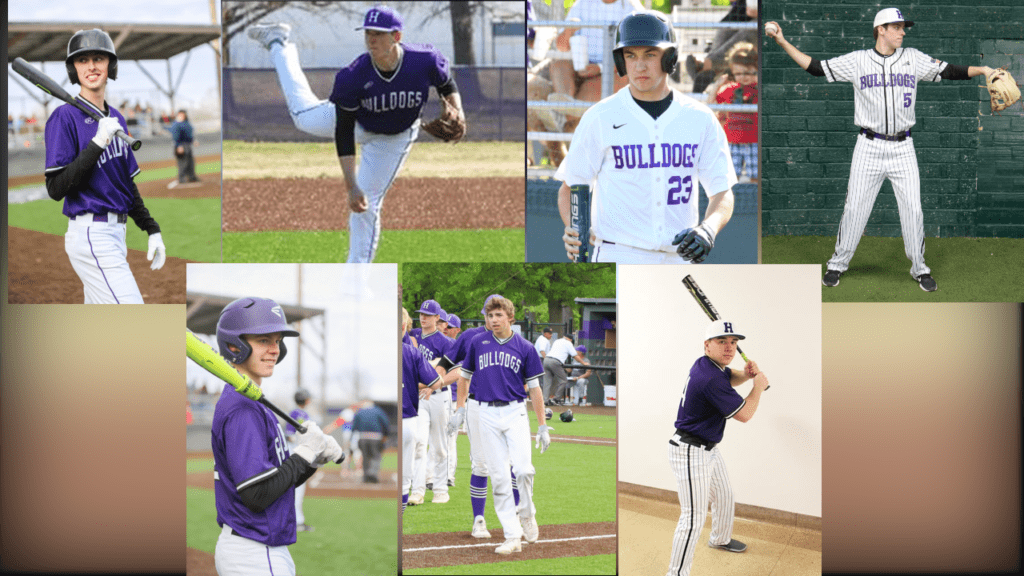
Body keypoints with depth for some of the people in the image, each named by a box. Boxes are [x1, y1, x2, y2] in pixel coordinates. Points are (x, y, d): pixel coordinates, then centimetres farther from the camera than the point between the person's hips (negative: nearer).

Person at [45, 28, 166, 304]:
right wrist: (98, 143, -22)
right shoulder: (65, 116, -9)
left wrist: (152, 230, 17)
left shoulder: (116, 119, 16)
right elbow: (55, 189, -17)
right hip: (91, 236, -9)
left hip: (115, 235, 9)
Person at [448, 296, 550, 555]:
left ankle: (527, 513, 12)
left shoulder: (525, 348, 3)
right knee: (499, 476, -1)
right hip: (486, 415, 1)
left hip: (515, 412, -1)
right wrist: (460, 410, 13)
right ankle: (512, 536, 2)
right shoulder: (478, 343, 7)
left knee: (524, 469, -16)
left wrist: (542, 426, 2)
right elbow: (464, 377, 18)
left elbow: (534, 388, 5)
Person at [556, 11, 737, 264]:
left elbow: (722, 192, 5)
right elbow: (570, 187, 4)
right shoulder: (600, 118, -1)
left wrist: (707, 230, -17)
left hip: (680, 259, 4)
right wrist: (573, 231, -17)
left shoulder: (700, 118, 5)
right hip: (618, 260, -3)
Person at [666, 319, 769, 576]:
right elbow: (744, 414, -21)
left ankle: (720, 538, 56)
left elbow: (728, 378, 23)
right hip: (690, 454, -11)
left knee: (724, 496, 30)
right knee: (694, 517, -12)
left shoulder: (706, 364, 0)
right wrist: (758, 385, -5)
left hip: (709, 448, 11)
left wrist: (745, 374, 0)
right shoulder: (709, 379, -29)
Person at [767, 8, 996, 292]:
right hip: (869, 147, -1)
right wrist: (782, 41, -10)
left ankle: (919, 268, 13)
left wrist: (982, 70, -12)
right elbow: (815, 67, -2)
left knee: (913, 209, -1)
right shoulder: (858, 60, -1)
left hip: (903, 148, 1)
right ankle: (838, 264, 16)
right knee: (855, 207, 1)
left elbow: (950, 71, 2)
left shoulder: (913, 59, 4)